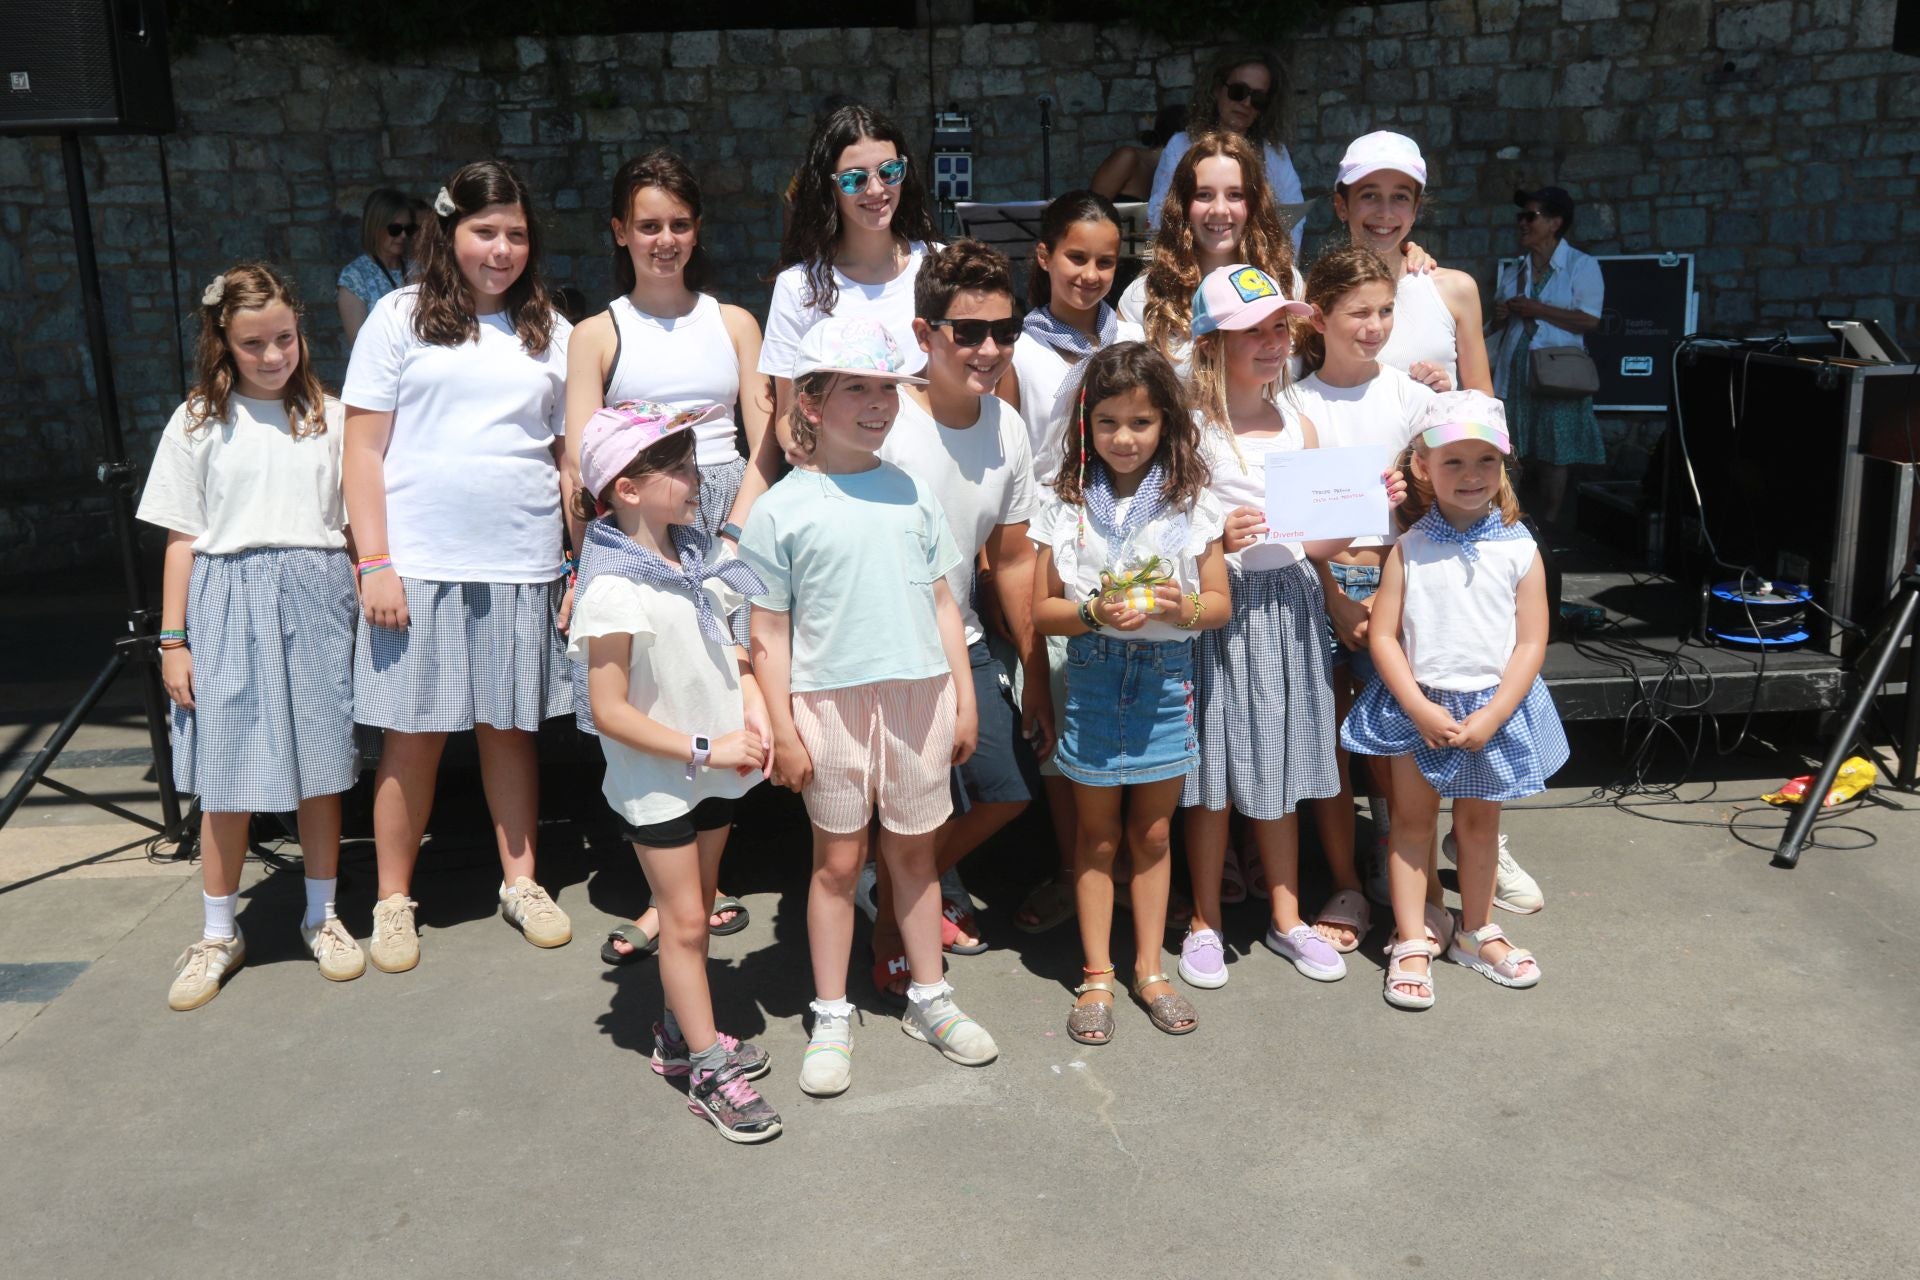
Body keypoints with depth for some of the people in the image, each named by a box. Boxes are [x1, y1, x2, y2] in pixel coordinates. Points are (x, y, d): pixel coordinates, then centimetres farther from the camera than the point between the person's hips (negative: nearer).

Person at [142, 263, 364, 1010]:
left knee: (320, 766, 7)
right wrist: (173, 640, 2)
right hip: (228, 601, 0)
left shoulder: (327, 416, 5)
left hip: (316, 598, 0)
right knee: (227, 778, 4)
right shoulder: (198, 424, 4)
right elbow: (182, 539, 5)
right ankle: (217, 935, 20)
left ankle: (321, 915, 24)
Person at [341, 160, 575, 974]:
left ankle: (520, 881, 24)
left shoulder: (551, 332, 11)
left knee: (509, 725, 10)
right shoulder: (401, 317, 3)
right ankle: (394, 900, 18)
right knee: (414, 735, 3)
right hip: (420, 563, -2)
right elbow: (364, 448, 0)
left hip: (522, 564, 2)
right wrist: (375, 563, -8)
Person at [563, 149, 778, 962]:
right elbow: (580, 463, 3)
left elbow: (765, 441, 8)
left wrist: (736, 531, -5)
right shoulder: (597, 335, 10)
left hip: (729, 514, 1)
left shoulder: (734, 323, 15)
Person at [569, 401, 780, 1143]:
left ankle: (682, 1035, 36)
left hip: (715, 769, 7)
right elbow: (610, 711, -22)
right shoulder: (615, 588, -23)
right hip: (656, 782, -7)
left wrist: (753, 706, -6)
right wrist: (704, 749, -21)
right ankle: (708, 1071, 16)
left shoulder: (698, 555, 0)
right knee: (683, 921, 3)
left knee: (696, 908, 18)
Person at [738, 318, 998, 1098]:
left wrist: (963, 700, 9)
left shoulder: (911, 494, 8)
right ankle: (831, 1018, 22)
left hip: (919, 696, 3)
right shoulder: (780, 510, -4)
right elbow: (768, 633, -4)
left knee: (914, 851, 14)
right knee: (838, 861, 8)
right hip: (832, 702, -3)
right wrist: (783, 730, -8)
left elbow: (941, 602, 11)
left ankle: (929, 998, 30)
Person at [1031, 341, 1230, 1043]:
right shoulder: (1066, 504, -2)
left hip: (1166, 676, 1)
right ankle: (1096, 976, 20)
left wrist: (1182, 607, -19)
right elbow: (1041, 609, -2)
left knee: (1153, 831, 11)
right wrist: (1094, 613, -21)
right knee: (1097, 833, 9)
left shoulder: (1191, 503, 0)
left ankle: (1149, 968, 25)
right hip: (1093, 675, -1)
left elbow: (1220, 603, 3)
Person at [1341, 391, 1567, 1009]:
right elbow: (1382, 635, -8)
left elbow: (1531, 644, -7)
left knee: (1479, 821, 15)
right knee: (1412, 820, 8)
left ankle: (1476, 931, 33)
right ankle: (1411, 942, 18)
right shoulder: (1409, 548, -6)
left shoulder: (1519, 548, -6)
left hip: (1493, 708, 1)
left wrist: (1488, 718, -14)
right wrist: (1421, 708, -15)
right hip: (1418, 706, 0)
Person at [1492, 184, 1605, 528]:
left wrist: (1537, 310, -16)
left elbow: (1589, 320, -13)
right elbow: (1499, 315, 26)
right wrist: (1499, 314, 1)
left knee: (1554, 452, -3)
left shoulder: (1582, 265, -3)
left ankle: (1549, 524, 4)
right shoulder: (1515, 269, 15)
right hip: (1515, 370, 5)